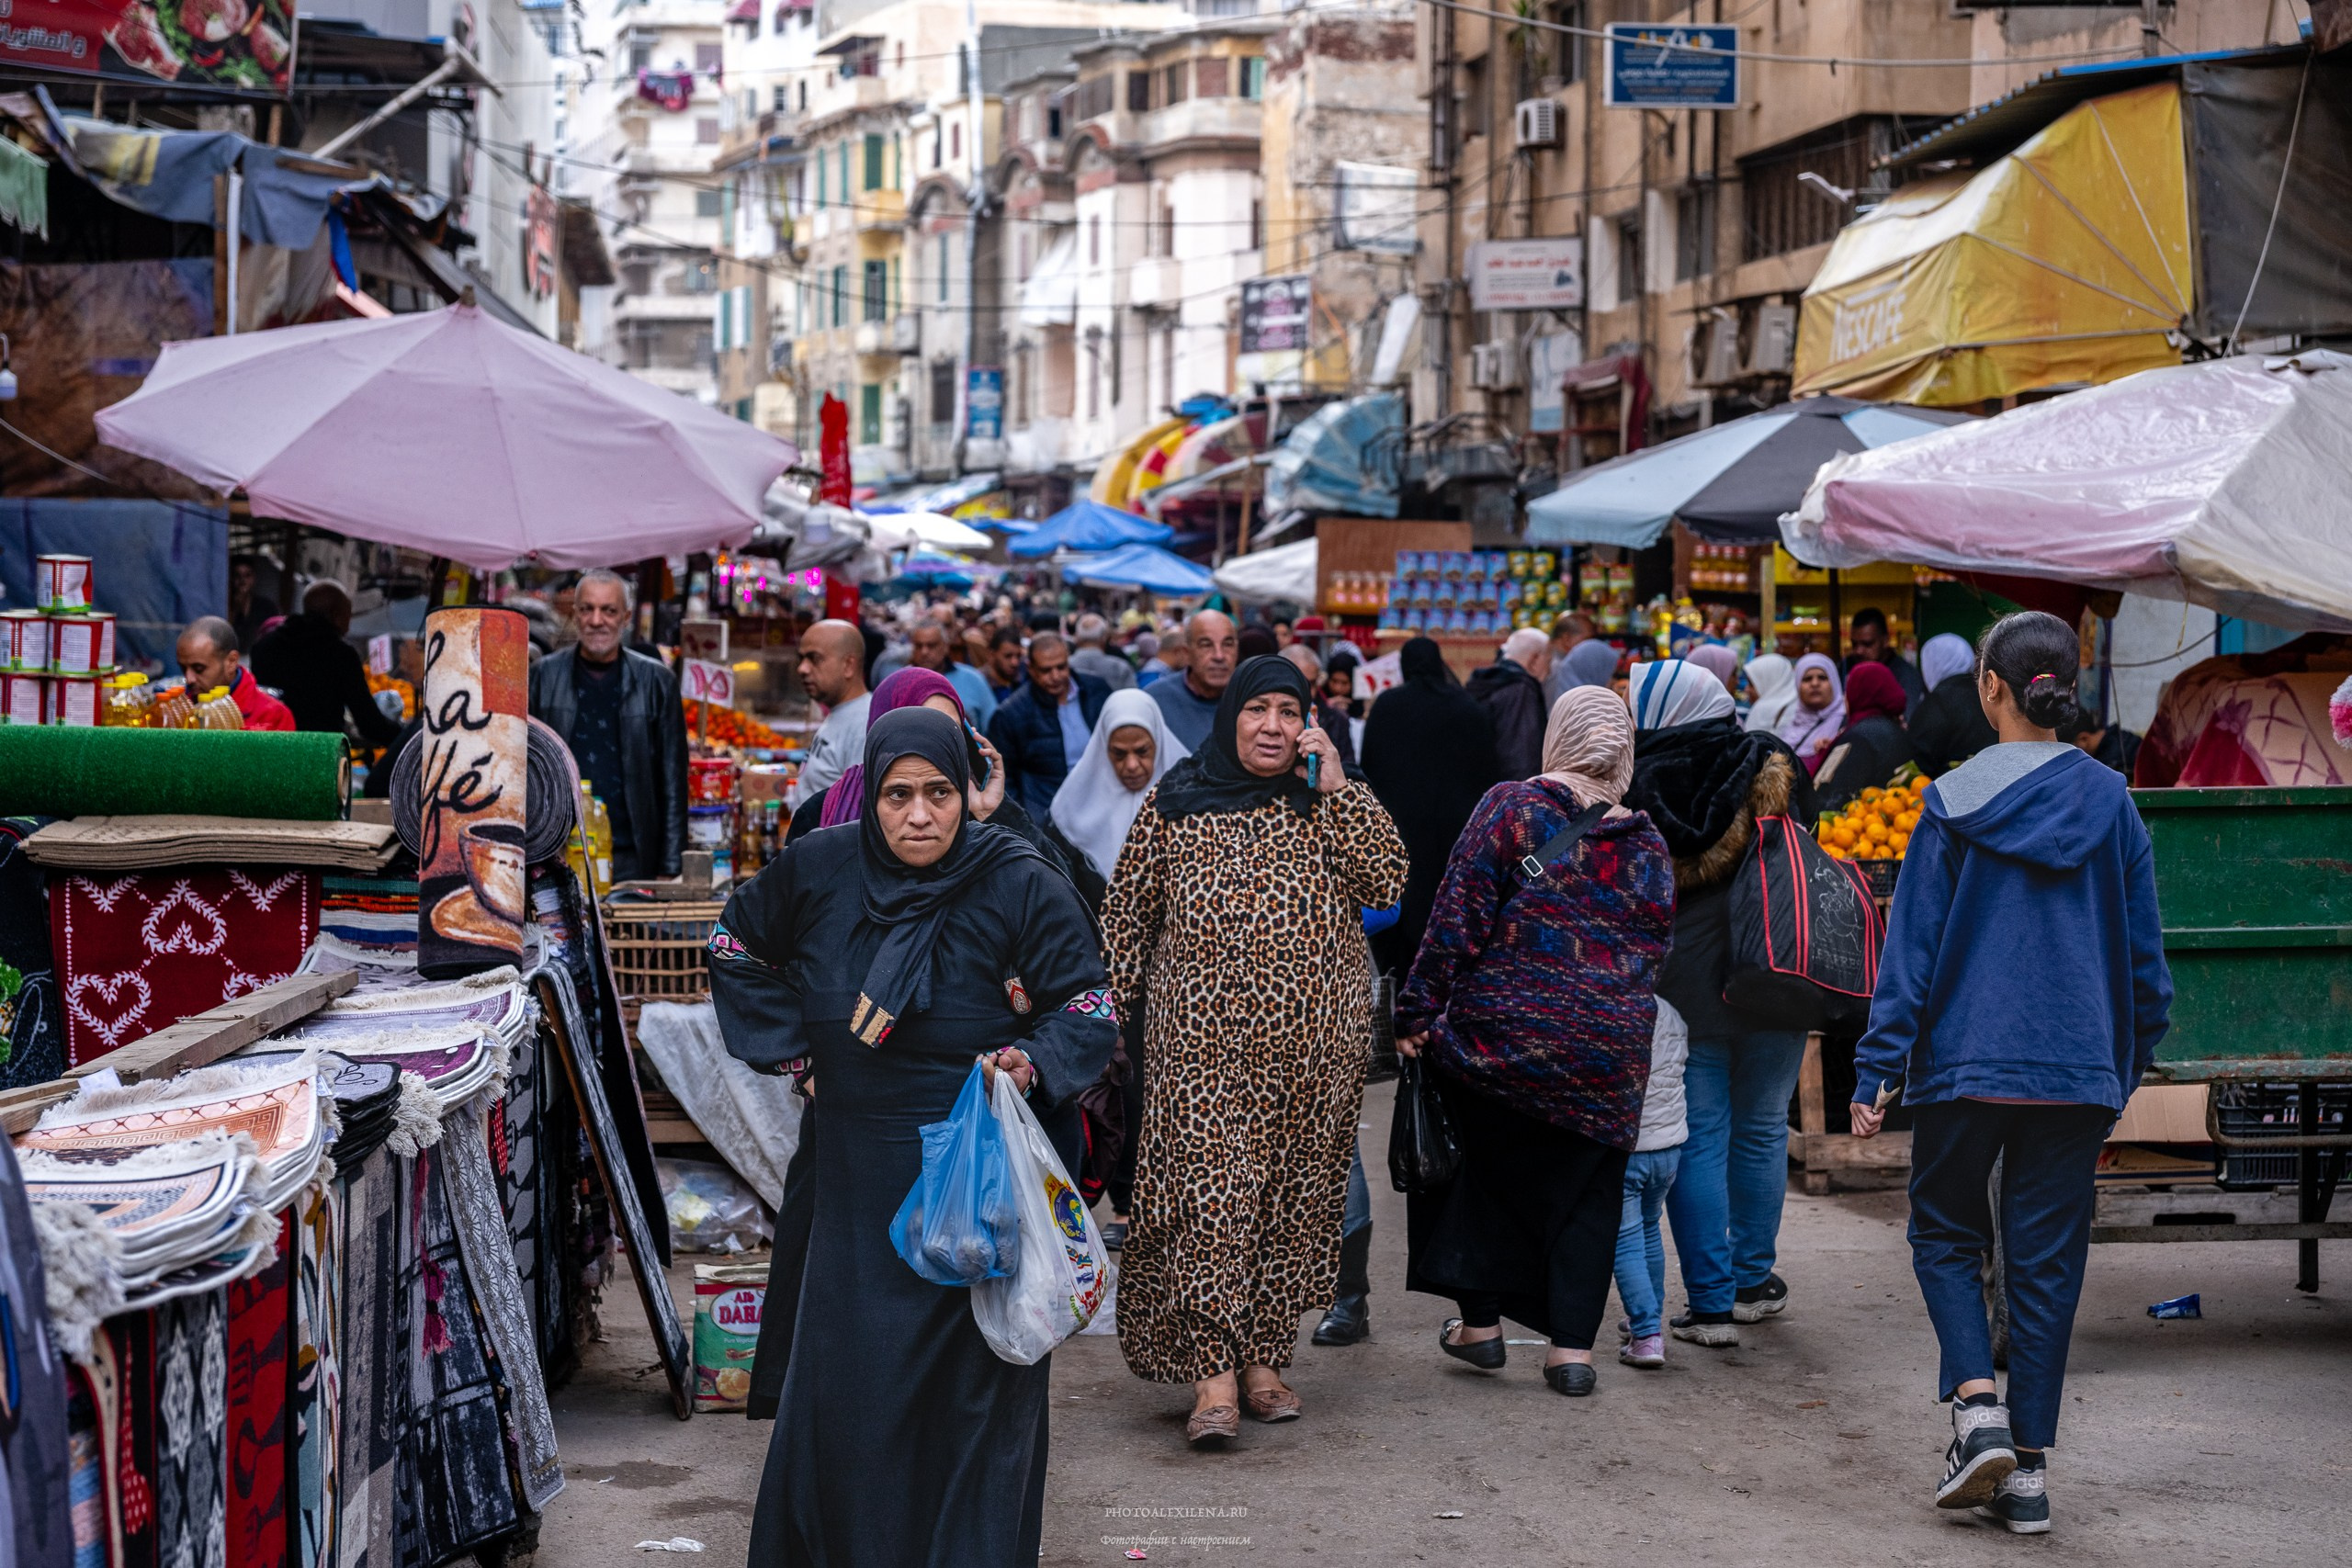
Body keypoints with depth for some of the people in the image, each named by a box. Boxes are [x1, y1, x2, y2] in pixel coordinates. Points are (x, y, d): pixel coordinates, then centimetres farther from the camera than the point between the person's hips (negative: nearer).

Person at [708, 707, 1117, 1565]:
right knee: (845, 1373, 8)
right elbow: (737, 946, 16)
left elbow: (1091, 1007, -6)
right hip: (861, 1173, 3)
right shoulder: (818, 868, -3)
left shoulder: (1021, 886, -11)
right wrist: (788, 1042, 8)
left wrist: (1036, 1063, -25)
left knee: (978, 1379, -1)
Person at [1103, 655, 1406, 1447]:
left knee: (1294, 1196, 6)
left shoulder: (1331, 805, 10)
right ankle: (1212, 1374, -14)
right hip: (1202, 1038, -2)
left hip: (1311, 1039, 2)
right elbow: (1128, 913, 13)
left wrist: (1336, 789, -8)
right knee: (1208, 1188, -12)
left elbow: (1387, 883, -5)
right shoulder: (1173, 804, 7)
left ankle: (1263, 1357, 17)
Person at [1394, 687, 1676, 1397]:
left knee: (1484, 1170, 16)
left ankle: (1480, 1322, 21)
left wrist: (1418, 1012, -7)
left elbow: (1459, 919, -10)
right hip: (1610, 1055, 3)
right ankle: (1572, 1345, 8)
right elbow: (1655, 953, 14)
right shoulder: (1648, 846, 8)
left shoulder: (1512, 806, -6)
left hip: (1501, 1034, -3)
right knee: (1585, 1192, 12)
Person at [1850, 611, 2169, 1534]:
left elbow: (1911, 946, -6)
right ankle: (2029, 1470, 7)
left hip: (1966, 1062, -2)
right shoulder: (2109, 802, 2)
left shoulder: (1952, 803, -6)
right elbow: (2144, 953, 6)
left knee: (1945, 1234, 15)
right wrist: (2128, 1068, 17)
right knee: (2047, 1259, 8)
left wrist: (1876, 1072, -3)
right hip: (2078, 1070, 2)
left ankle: (1978, 1410, -5)